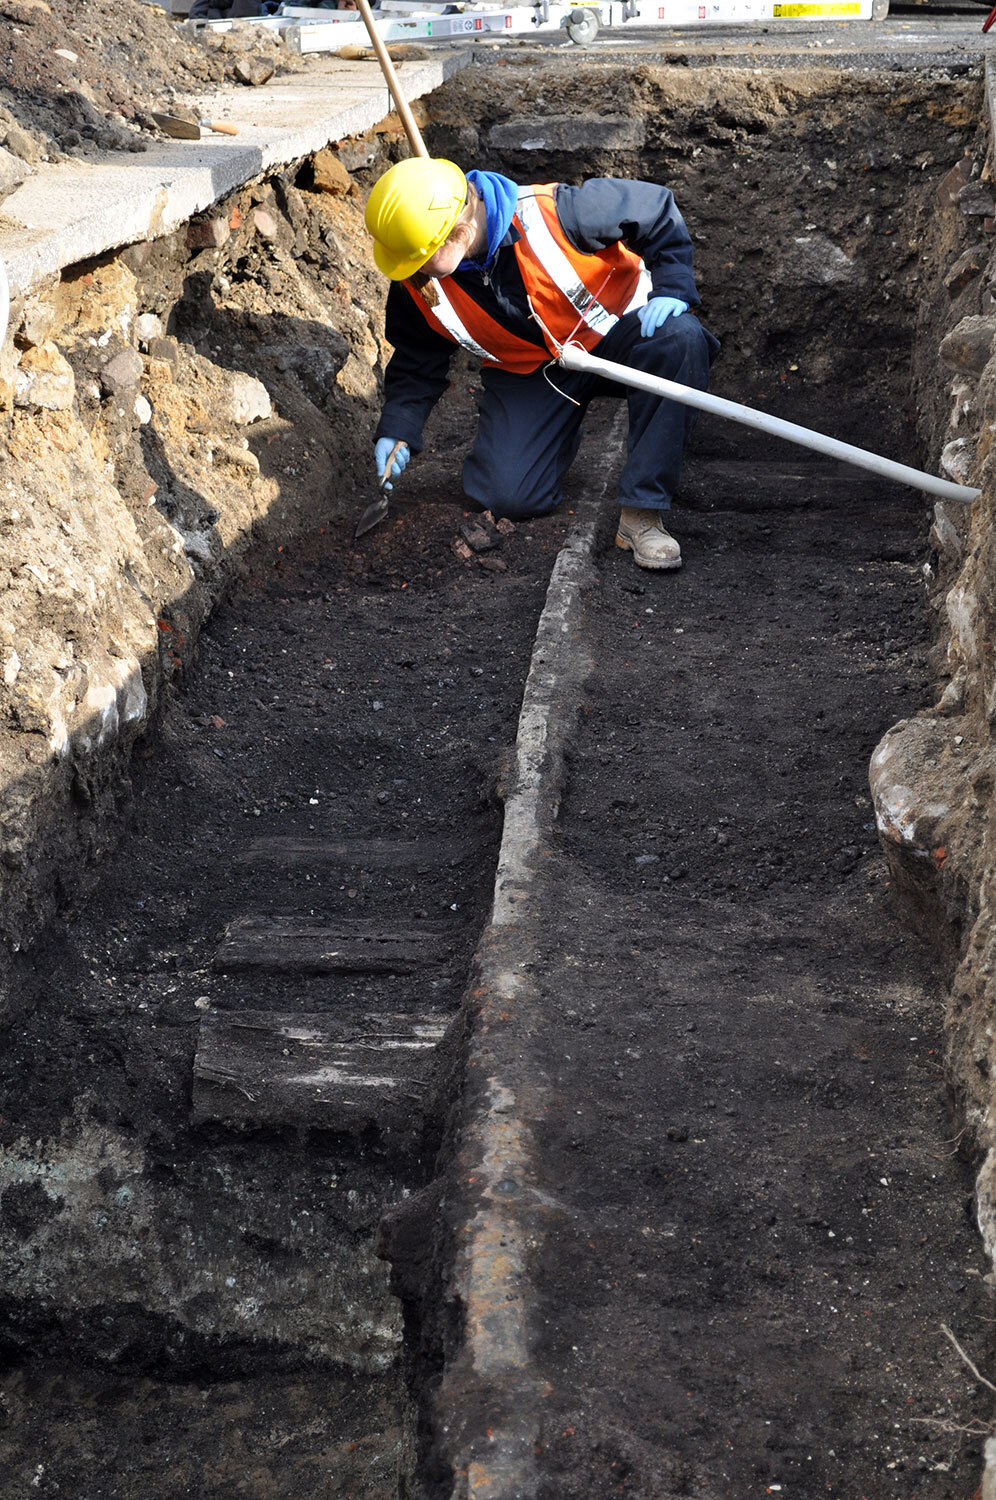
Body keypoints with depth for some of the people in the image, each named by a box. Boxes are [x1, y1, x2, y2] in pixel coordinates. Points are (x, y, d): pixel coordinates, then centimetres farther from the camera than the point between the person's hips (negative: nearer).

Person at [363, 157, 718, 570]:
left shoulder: (552, 213, -32)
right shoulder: (417, 285, -17)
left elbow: (659, 210, -18)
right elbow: (417, 359, 2)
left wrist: (673, 288, -26)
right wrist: (397, 429, -11)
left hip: (613, 332, -2)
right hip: (528, 374, 2)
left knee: (681, 338, -37)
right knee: (510, 499, -18)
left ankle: (642, 512, -29)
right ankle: (558, 436, 21)